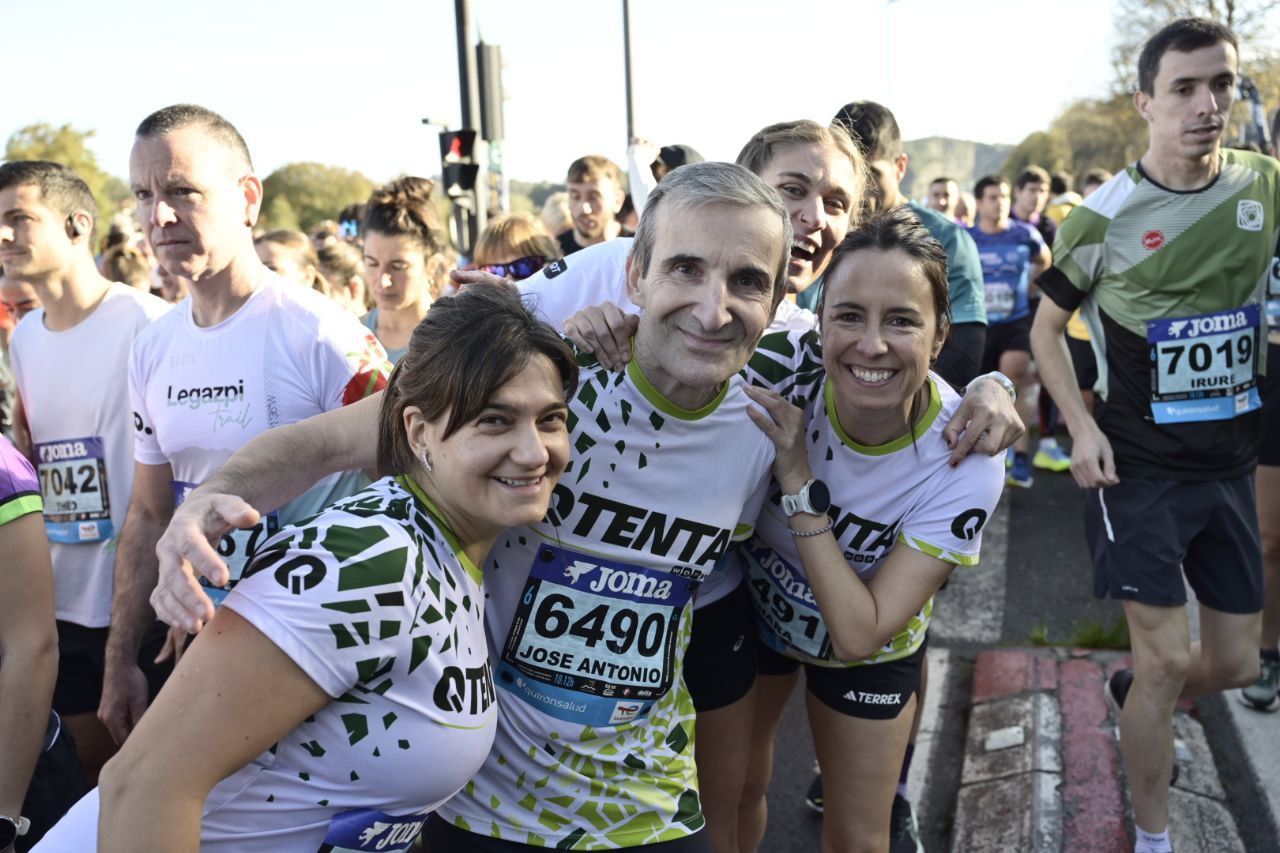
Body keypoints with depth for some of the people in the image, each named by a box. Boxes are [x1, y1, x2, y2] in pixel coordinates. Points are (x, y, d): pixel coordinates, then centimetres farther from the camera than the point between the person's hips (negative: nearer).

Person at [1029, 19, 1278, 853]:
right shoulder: (1105, 217, -10)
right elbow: (1046, 328, 0)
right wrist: (1082, 426, -12)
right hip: (1137, 467, -4)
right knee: (1167, 659, -6)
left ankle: (1135, 694, 45)